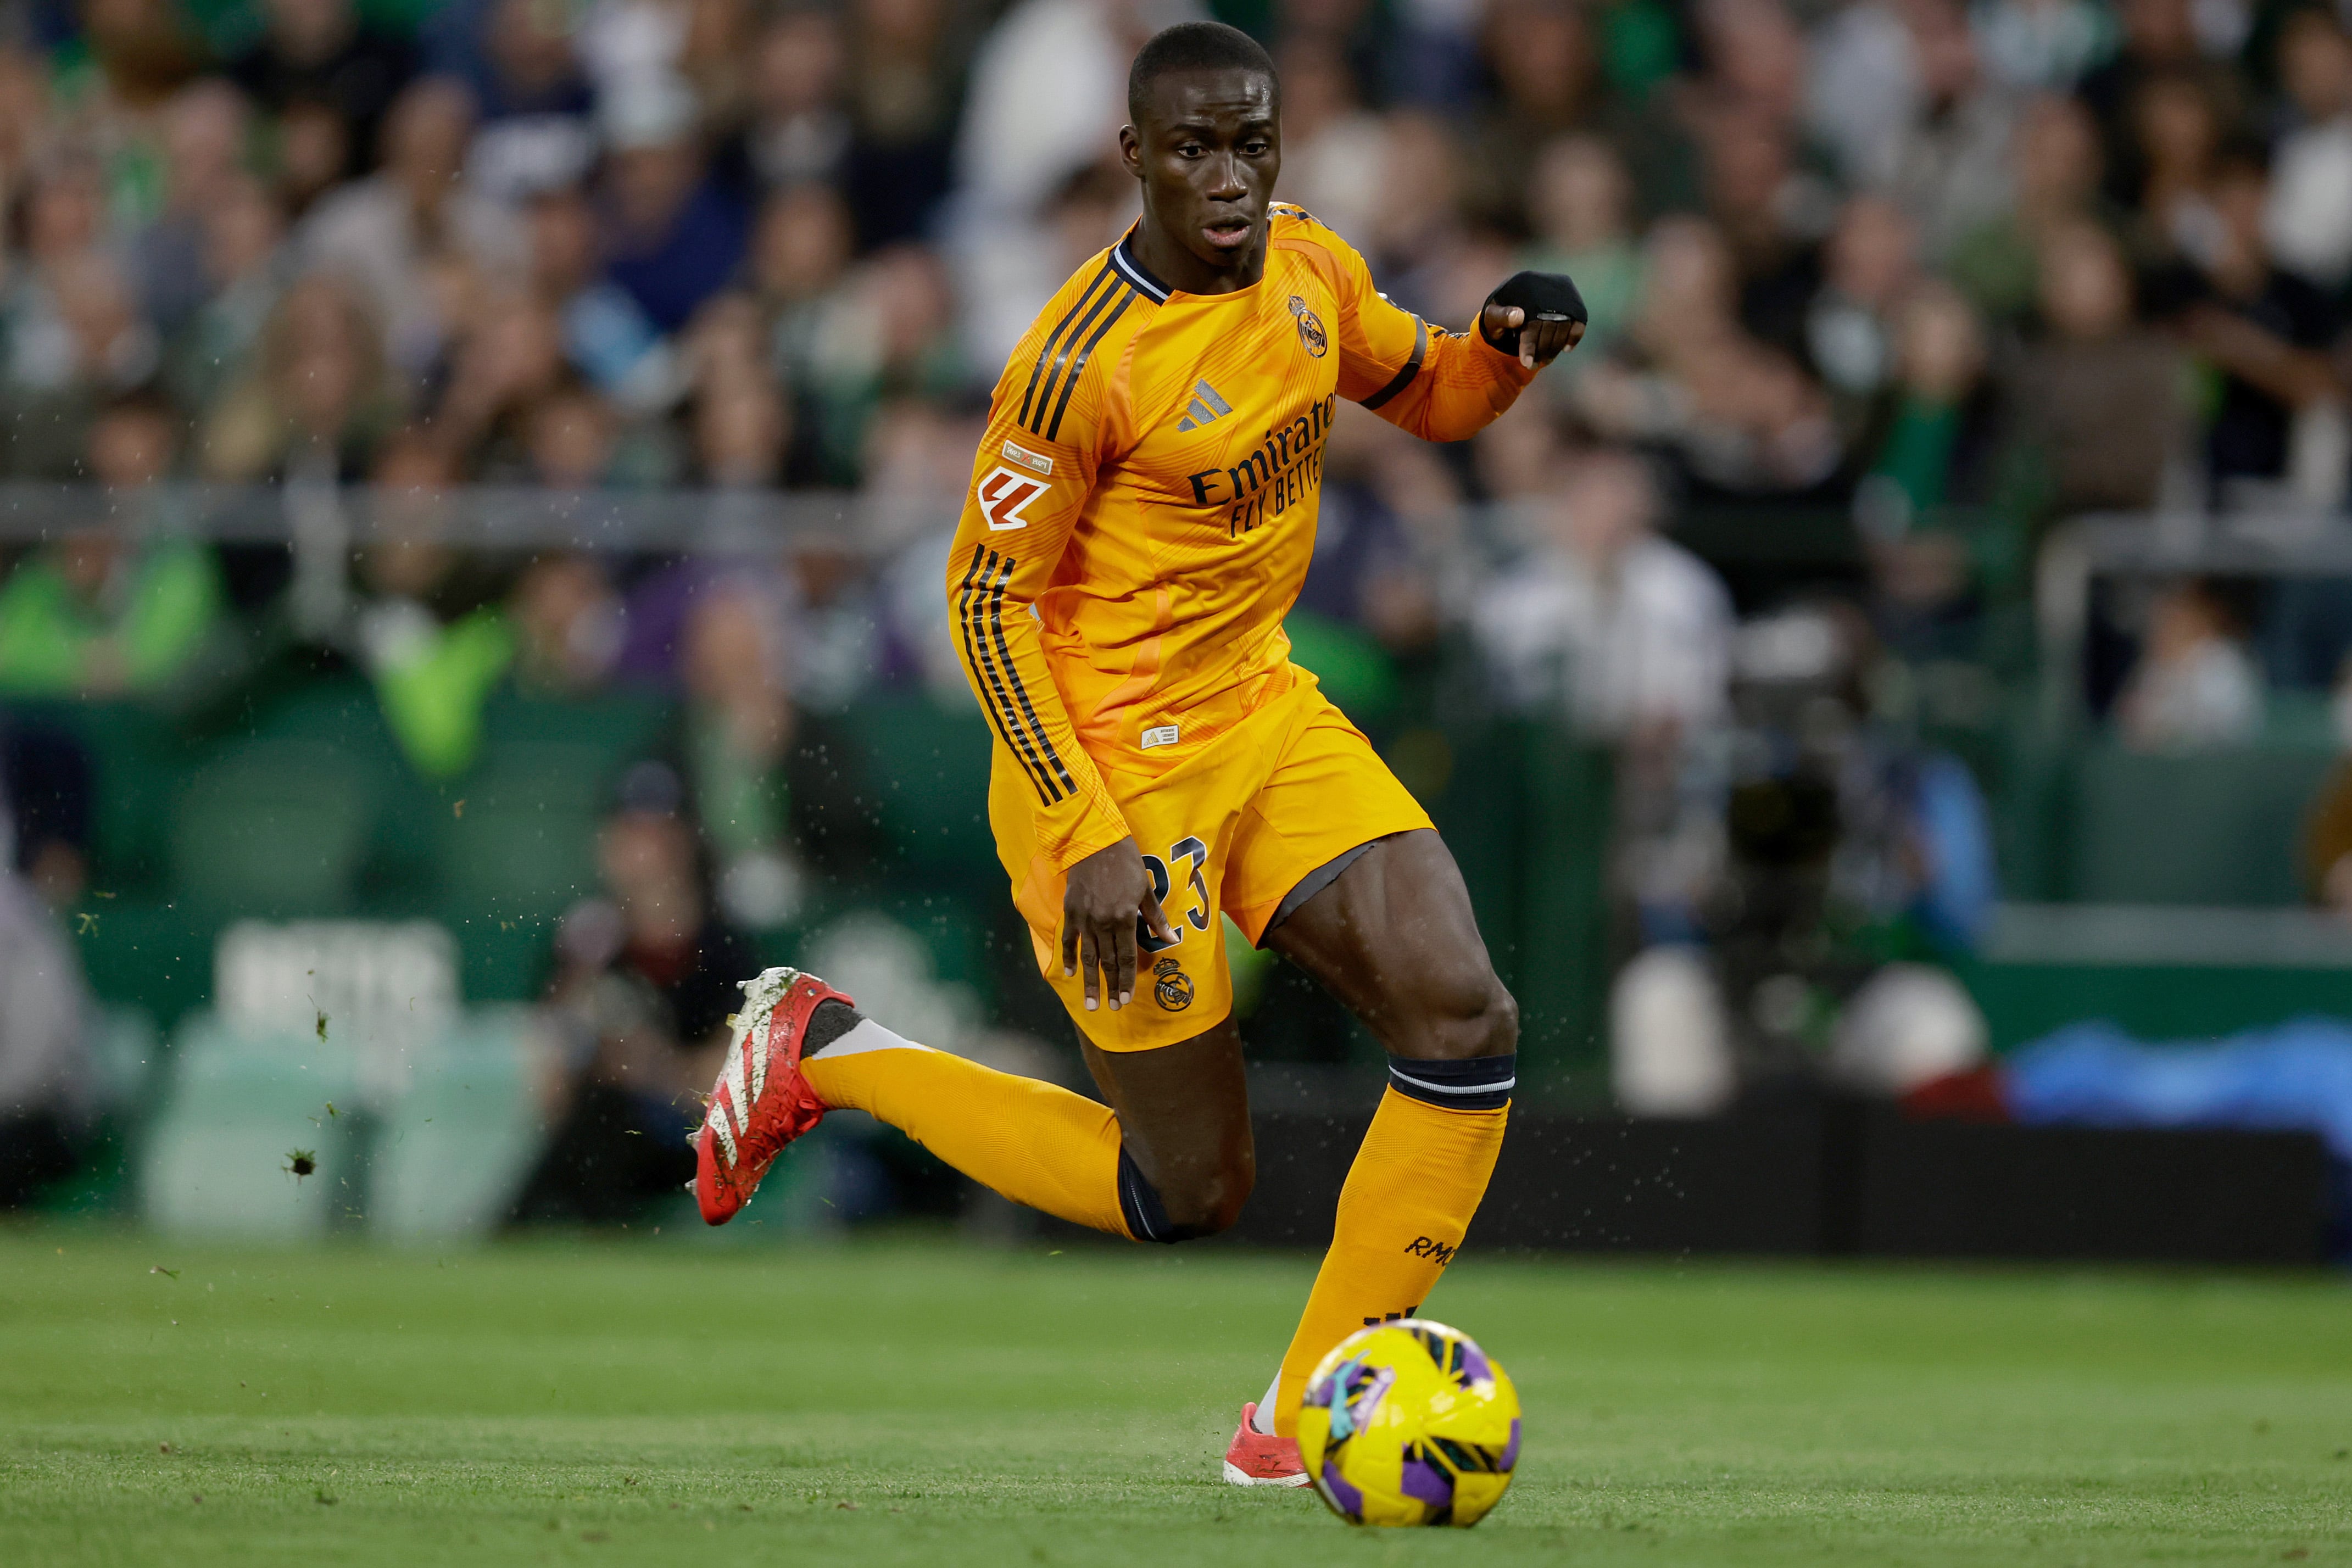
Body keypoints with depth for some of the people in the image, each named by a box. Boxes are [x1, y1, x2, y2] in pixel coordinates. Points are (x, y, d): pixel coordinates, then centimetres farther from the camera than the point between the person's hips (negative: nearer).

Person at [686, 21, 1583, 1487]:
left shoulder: (1312, 270, 0)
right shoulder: (1084, 362, -22)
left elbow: (1427, 395, 19)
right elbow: (988, 601, -17)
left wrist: (1507, 348, -5)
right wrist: (1088, 843, -22)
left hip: (1265, 710, 7)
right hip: (1115, 761, -7)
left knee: (1467, 1021, -12)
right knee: (1191, 1191, 1)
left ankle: (1307, 1420, -2)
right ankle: (824, 1052, 19)